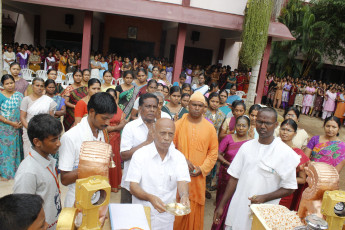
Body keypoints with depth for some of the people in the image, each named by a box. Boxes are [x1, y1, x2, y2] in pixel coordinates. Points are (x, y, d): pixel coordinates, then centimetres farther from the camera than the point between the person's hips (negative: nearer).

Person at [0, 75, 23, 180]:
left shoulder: (19, 95, 5)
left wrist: (21, 122, -7)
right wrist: (11, 123, -16)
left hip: (17, 127, 4)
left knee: (16, 147, 12)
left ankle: (16, 169, 26)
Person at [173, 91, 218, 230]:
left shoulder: (210, 128, 3)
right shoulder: (178, 124, -1)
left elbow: (213, 152, 4)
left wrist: (202, 168, -8)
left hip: (198, 178, 1)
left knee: (195, 210, 10)